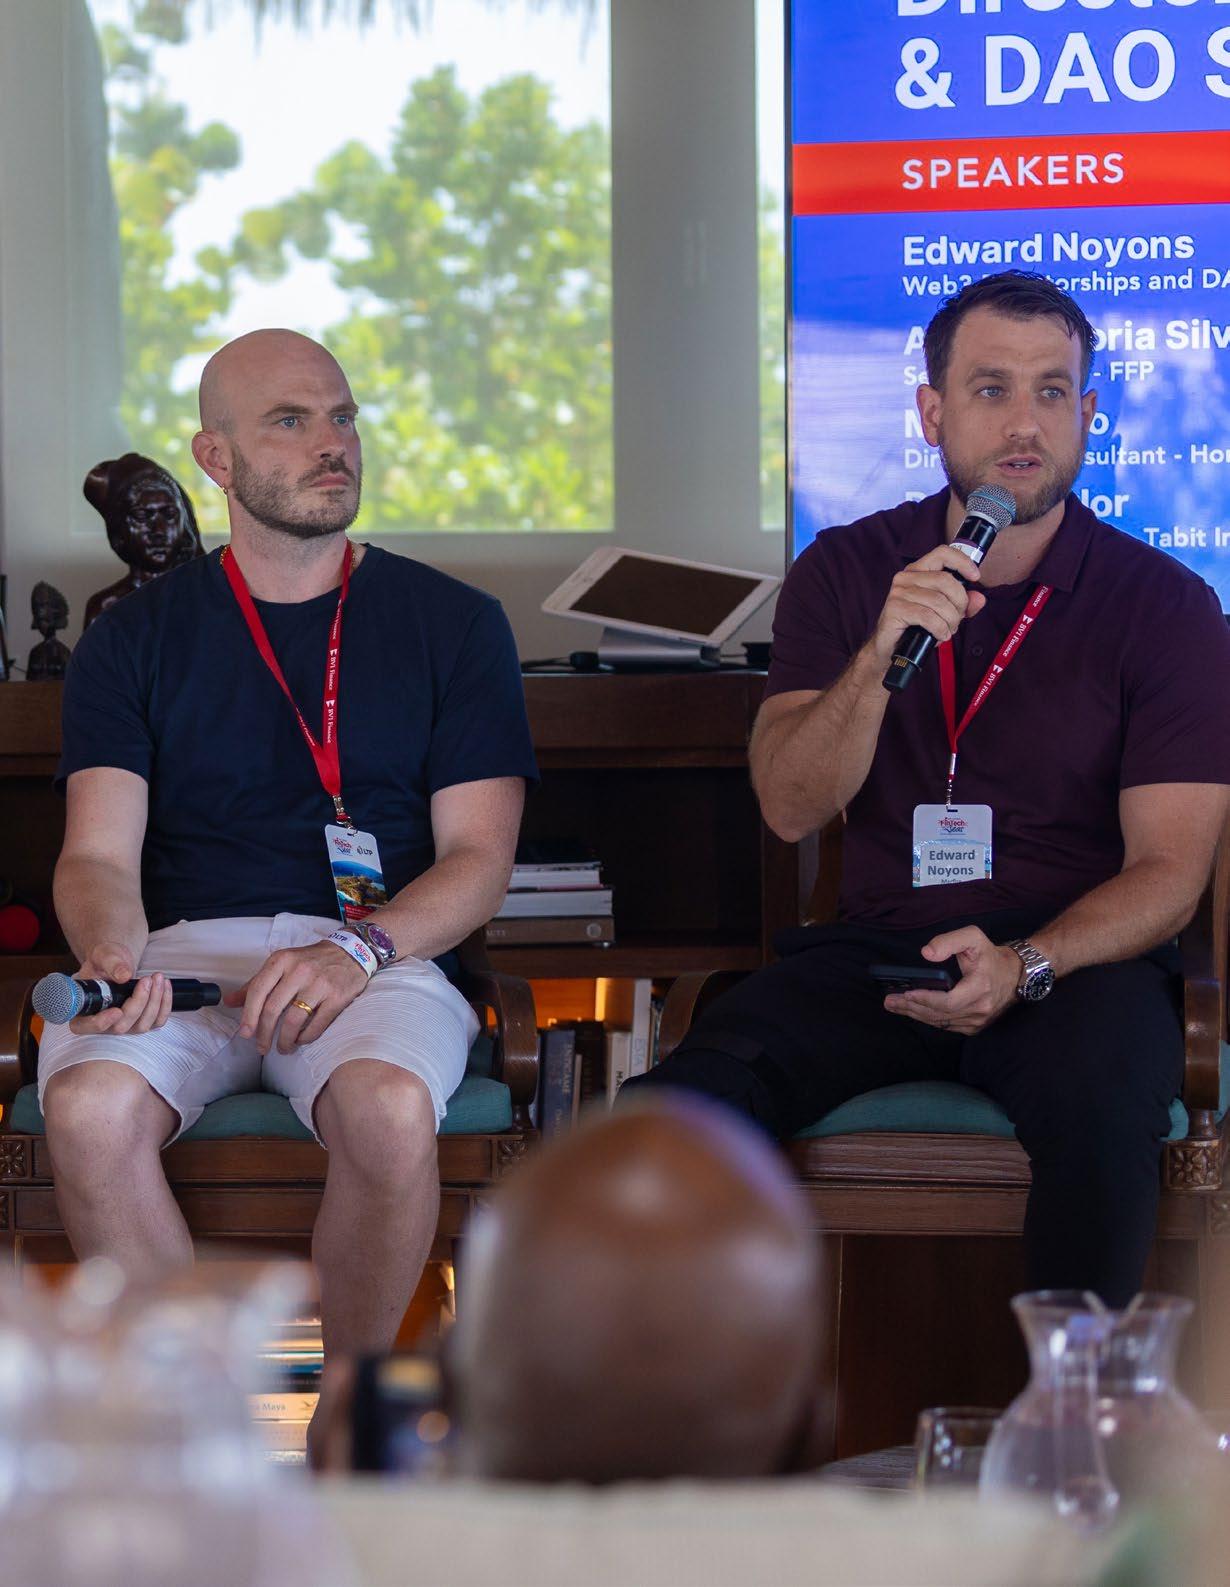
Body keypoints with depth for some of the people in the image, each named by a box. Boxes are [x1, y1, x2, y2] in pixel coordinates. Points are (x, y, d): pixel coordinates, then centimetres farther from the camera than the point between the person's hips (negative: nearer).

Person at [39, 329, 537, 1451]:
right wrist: (111, 959, -19)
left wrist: (359, 948, -14)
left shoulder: (452, 625, 13)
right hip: (183, 947, 1)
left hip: (385, 955, -1)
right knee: (90, 1107, -33)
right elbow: (99, 854, 5)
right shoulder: (138, 639, 15)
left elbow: (479, 855, 6)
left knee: (389, 1108, -36)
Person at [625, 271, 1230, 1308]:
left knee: (1099, 1105, -37)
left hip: (1078, 957, -2)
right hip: (874, 947, 2)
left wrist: (1024, 967, -23)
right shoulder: (847, 572, 8)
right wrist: (881, 658, -20)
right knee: (688, 1096, -26)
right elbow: (790, 808, -3)